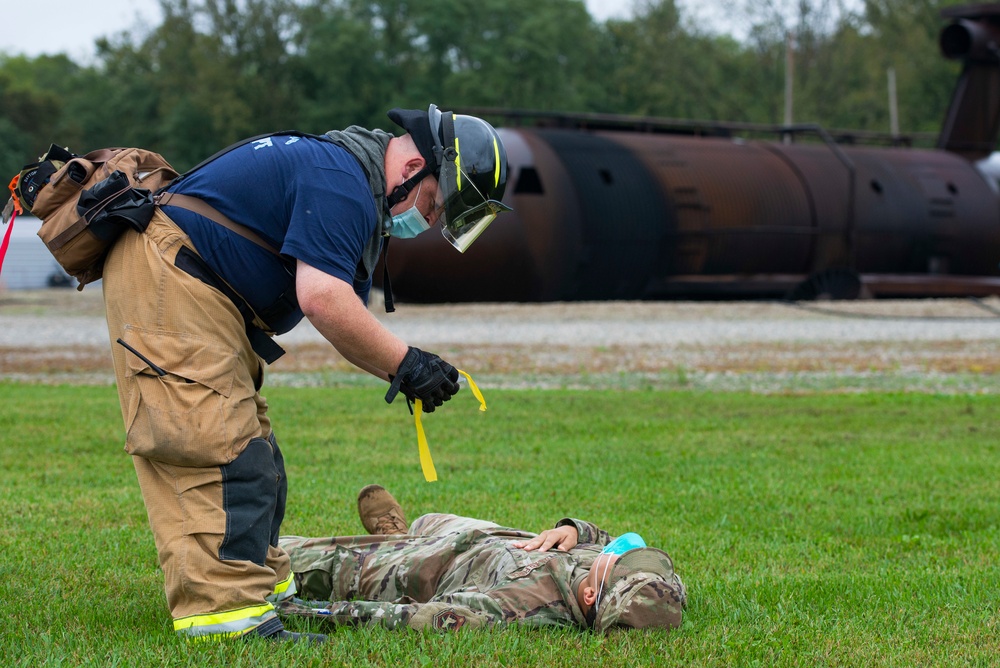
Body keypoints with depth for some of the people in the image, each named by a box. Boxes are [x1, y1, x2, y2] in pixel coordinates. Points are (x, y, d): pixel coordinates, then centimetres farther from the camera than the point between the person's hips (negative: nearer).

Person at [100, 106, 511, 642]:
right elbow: (322, 299, -26)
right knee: (219, 454, -18)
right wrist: (406, 364, -18)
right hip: (164, 280, -11)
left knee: (252, 458, 14)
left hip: (204, 301, 11)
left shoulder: (363, 199, 17)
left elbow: (347, 322, 18)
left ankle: (264, 588, 21)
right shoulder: (341, 176, -18)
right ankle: (226, 614, -22)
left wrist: (403, 374, 1)